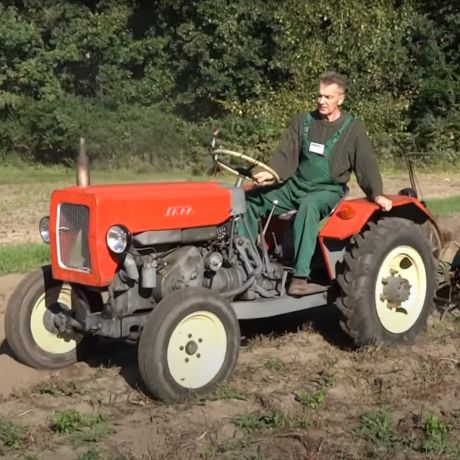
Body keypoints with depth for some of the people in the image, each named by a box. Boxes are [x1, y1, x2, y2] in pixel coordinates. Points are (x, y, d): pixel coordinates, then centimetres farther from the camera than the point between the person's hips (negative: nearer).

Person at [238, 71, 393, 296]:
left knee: (308, 206, -40)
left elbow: (366, 164, -4)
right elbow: (286, 156, -1)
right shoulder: (302, 122, 7)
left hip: (328, 191, -5)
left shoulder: (352, 129, 0)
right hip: (295, 185, 5)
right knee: (250, 199, -12)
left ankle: (300, 276, -42)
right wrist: (271, 173, -22)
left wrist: (376, 194, -19)